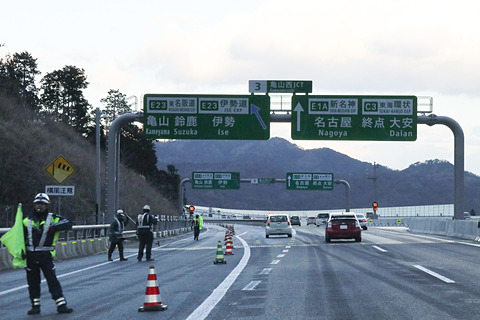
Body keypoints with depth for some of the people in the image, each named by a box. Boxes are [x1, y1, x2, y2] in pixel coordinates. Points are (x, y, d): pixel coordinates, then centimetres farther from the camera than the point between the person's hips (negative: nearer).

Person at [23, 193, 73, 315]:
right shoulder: (27, 221, 11)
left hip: (45, 255, -3)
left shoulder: (52, 218, 3)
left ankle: (61, 305, -4)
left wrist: (55, 227, -20)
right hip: (30, 256, 3)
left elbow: (68, 223, -5)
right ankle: (35, 305, 17)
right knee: (33, 281, 7)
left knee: (52, 280, -5)